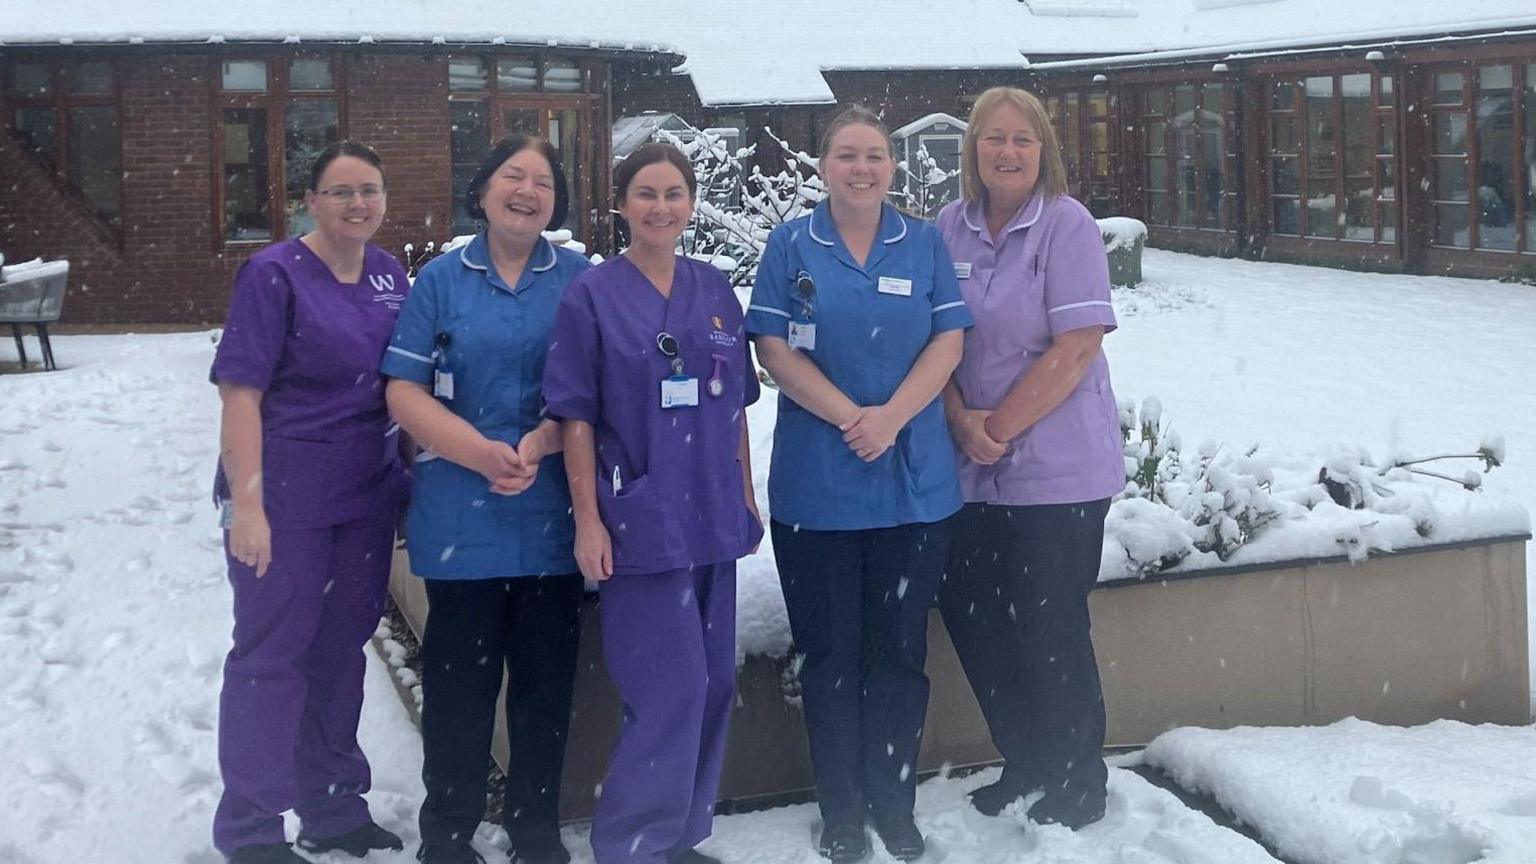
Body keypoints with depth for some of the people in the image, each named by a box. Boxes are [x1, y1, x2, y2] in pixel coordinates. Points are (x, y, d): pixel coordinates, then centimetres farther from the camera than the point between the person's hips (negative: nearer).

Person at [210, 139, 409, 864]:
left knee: (340, 649, 15)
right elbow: (241, 393, -15)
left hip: (367, 497, 6)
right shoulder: (274, 274, -11)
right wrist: (247, 505, -20)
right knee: (271, 654, 3)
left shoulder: (389, 274, 7)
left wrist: (405, 474, 10)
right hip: (285, 498, -6)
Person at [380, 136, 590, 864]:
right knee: (459, 675, 5)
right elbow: (405, 390, -1)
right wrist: (483, 454, -15)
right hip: (462, 514, -1)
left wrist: (541, 444, -16)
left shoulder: (580, 279, 5)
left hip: (552, 512, 1)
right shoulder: (441, 279, 4)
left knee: (547, 674, 8)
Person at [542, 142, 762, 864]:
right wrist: (588, 521, -10)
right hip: (641, 523, -5)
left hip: (714, 519, 5)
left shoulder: (714, 290, 9)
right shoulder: (591, 295, -3)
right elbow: (576, 416, -5)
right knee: (671, 692, -8)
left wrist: (746, 498, 12)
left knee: (712, 686, 10)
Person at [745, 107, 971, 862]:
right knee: (830, 653, 6)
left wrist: (891, 418, -14)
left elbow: (948, 341, 0)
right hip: (816, 485, -1)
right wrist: (850, 417, -15)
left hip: (915, 481, 1)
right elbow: (774, 348, -5)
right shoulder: (791, 246, 3)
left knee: (900, 650, 8)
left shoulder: (924, 245, 7)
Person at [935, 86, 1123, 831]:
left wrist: (999, 427, -14)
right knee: (972, 617, 11)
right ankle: (1025, 768, 31)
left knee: (1048, 631, 2)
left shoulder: (1067, 226, -9)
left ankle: (1077, 791, 21)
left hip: (1056, 470, -5)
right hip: (972, 472, 5)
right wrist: (962, 422, -9)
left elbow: (1075, 349, -15)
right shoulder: (951, 229, 5)